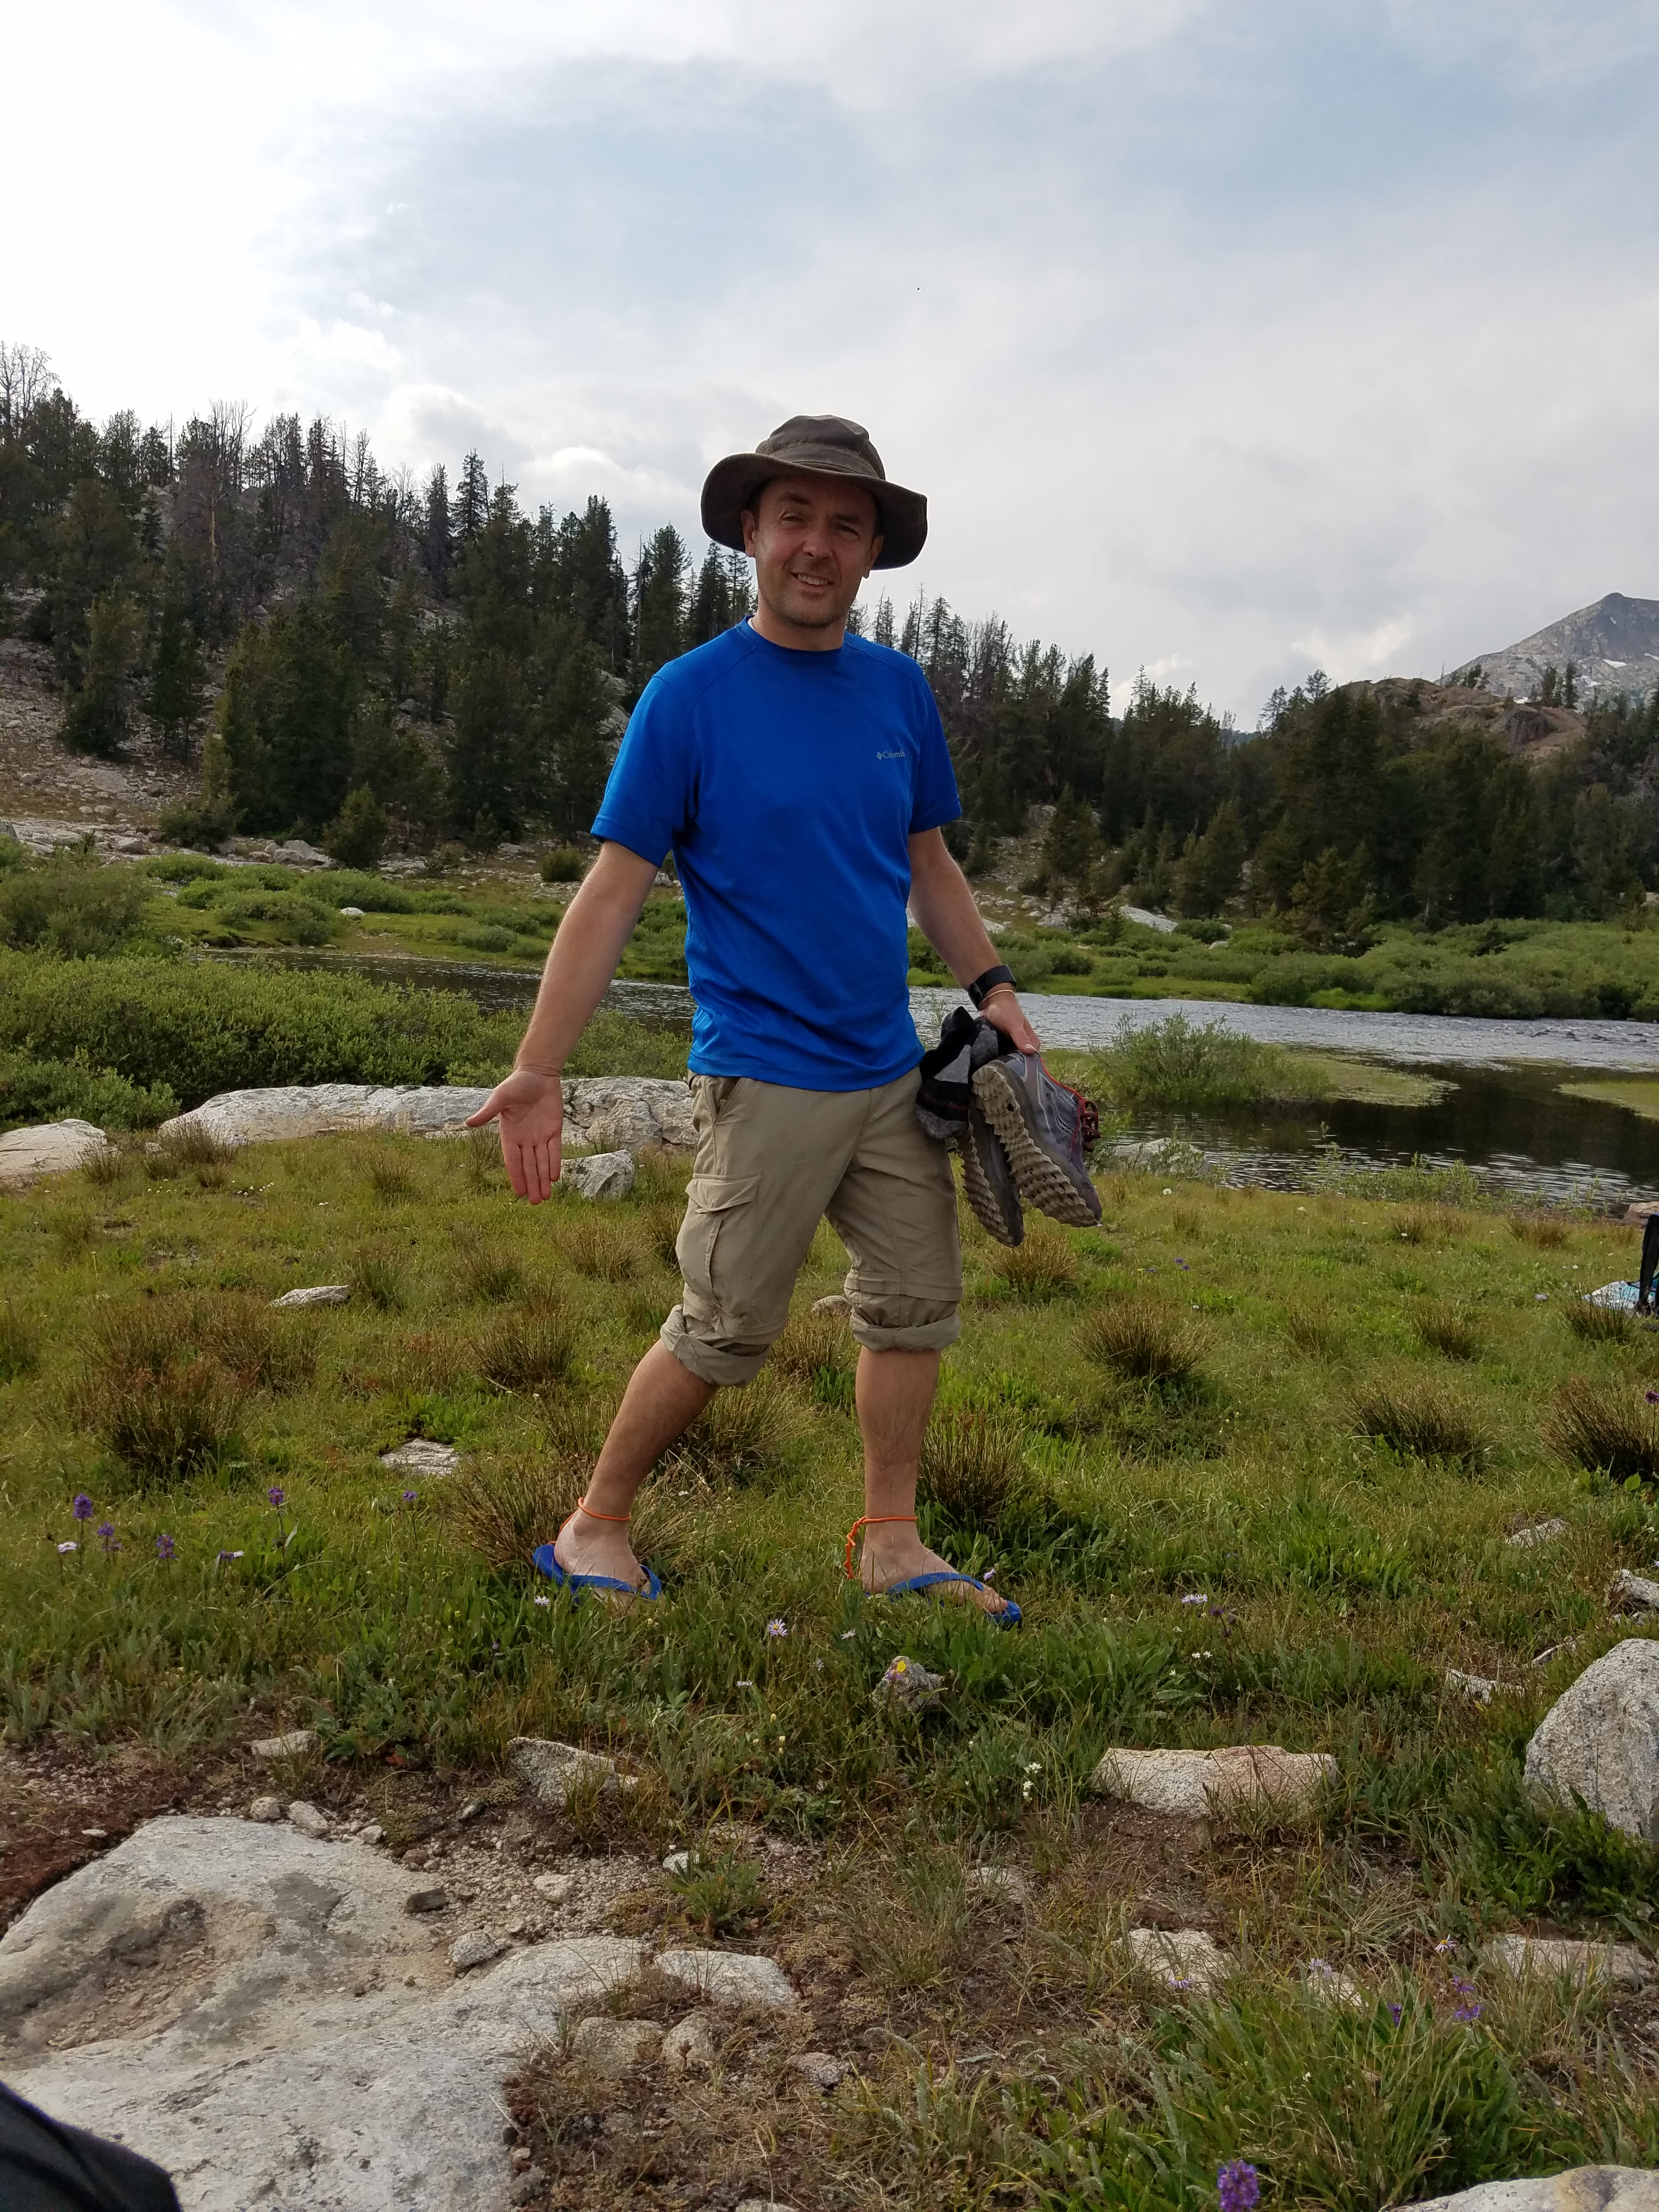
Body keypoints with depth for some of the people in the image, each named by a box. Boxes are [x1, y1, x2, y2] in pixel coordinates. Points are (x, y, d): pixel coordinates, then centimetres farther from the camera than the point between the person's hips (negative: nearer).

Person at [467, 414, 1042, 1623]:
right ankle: (594, 1528, 20)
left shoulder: (899, 688, 8)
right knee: (725, 1333, 0)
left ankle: (892, 1544, 26)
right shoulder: (691, 695, -8)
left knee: (917, 1304, 11)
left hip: (893, 1068, 6)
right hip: (765, 1078, -6)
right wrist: (538, 1070, -13)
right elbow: (613, 892, -9)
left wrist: (994, 988, 8)